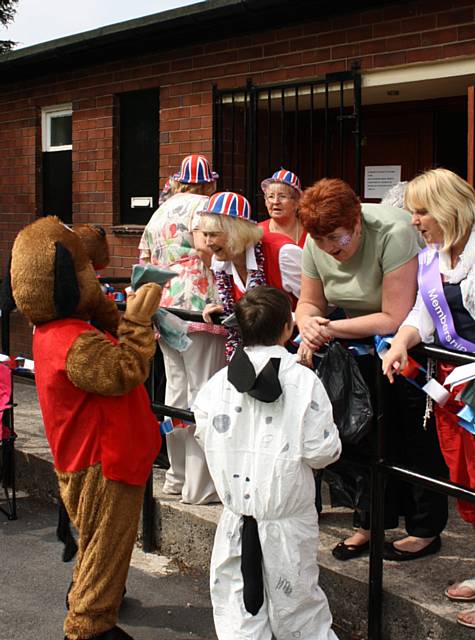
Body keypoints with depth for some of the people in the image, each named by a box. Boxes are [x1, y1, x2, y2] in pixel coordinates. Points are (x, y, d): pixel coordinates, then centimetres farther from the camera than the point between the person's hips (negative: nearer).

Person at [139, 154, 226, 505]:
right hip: (197, 304, -8)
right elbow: (204, 245, -20)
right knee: (203, 395, -5)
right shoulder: (203, 205, -3)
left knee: (176, 390, 13)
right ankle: (200, 485, -3)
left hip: (163, 307, 8)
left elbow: (145, 259, 22)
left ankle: (177, 477, 20)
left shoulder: (160, 212, 20)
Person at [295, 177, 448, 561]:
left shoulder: (392, 233, -31)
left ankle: (427, 530, 16)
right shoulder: (316, 244, -11)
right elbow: (310, 303, 0)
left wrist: (331, 329, -31)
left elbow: (395, 320, -33)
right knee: (368, 434, 4)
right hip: (364, 346, 6)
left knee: (417, 436, 2)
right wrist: (308, 324, -24)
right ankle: (370, 522, 18)